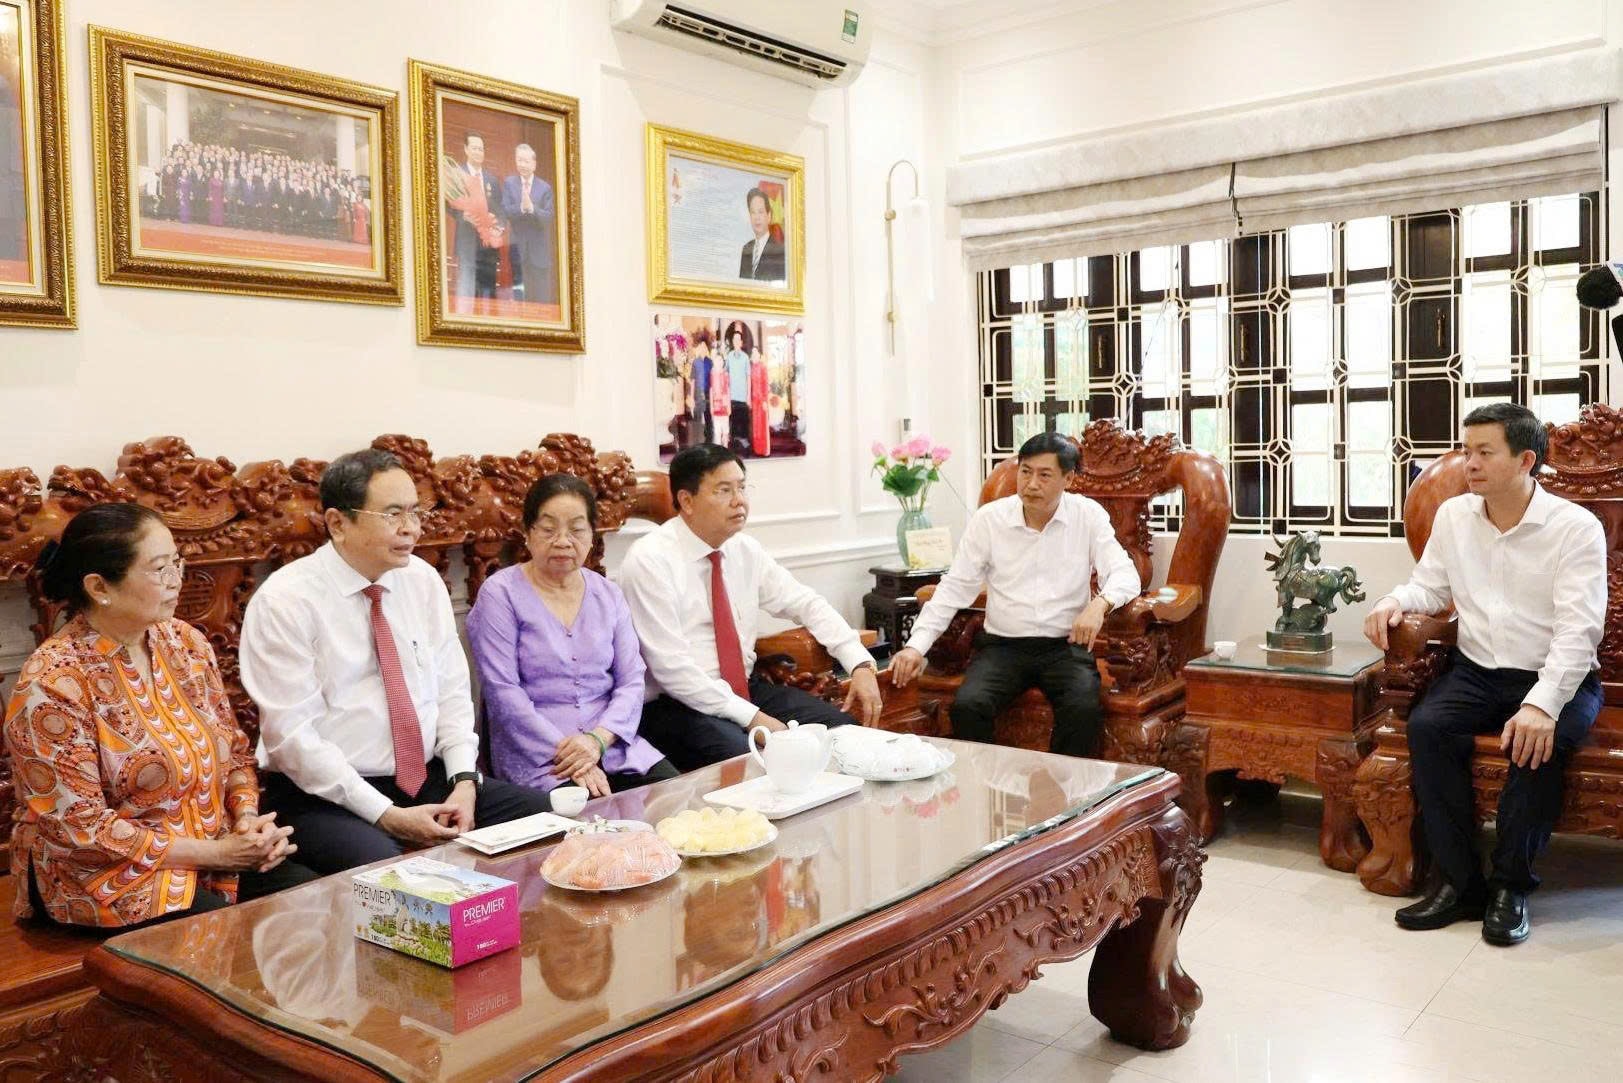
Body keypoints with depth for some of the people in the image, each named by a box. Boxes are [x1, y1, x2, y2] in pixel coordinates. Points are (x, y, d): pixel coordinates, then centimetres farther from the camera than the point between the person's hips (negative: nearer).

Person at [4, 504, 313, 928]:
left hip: (221, 846, 6)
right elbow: (81, 830, -18)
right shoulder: (53, 685, -17)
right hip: (111, 877, -6)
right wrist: (213, 853, -17)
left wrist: (248, 816, -9)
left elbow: (235, 750, 11)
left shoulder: (186, 643, 2)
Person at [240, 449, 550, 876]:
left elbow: (452, 692, 9)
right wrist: (386, 816, -19)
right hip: (327, 796, -6)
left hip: (432, 780, 6)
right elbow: (292, 735, -14)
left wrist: (464, 782, -7)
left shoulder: (424, 580, 6)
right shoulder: (284, 600, -11)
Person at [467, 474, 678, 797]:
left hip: (612, 744, 5)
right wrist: (565, 754, -17)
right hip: (537, 759, -4)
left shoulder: (608, 595, 13)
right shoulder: (499, 593, 0)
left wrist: (598, 739, -12)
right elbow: (502, 691, -9)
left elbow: (631, 681, 8)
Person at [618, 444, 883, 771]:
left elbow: (805, 604, 11)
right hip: (675, 706, -7)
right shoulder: (650, 560, -15)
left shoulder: (745, 549, 6)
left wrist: (860, 665, -4)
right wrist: (751, 717, -22)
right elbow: (670, 666, -20)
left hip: (746, 689, 7)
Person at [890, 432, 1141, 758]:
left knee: (1084, 709, -30)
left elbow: (1125, 574, -3)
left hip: (1065, 645, 0)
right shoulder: (988, 518, 1)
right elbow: (955, 586, 1)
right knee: (967, 706, -27)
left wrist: (1100, 604, -28)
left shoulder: (1088, 516, 1)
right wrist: (916, 645, -9)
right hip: (1002, 645, 1)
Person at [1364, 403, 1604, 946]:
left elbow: (1578, 630, -19)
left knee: (1537, 742, -34)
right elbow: (1430, 587, 15)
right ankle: (1458, 881, -16)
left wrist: (1542, 704, -32)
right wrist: (1394, 601, -10)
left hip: (1555, 678, -4)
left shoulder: (1576, 527, -11)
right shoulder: (1453, 515, 5)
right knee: (1426, 727, -25)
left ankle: (1510, 886, -15)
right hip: (1476, 672, 4)